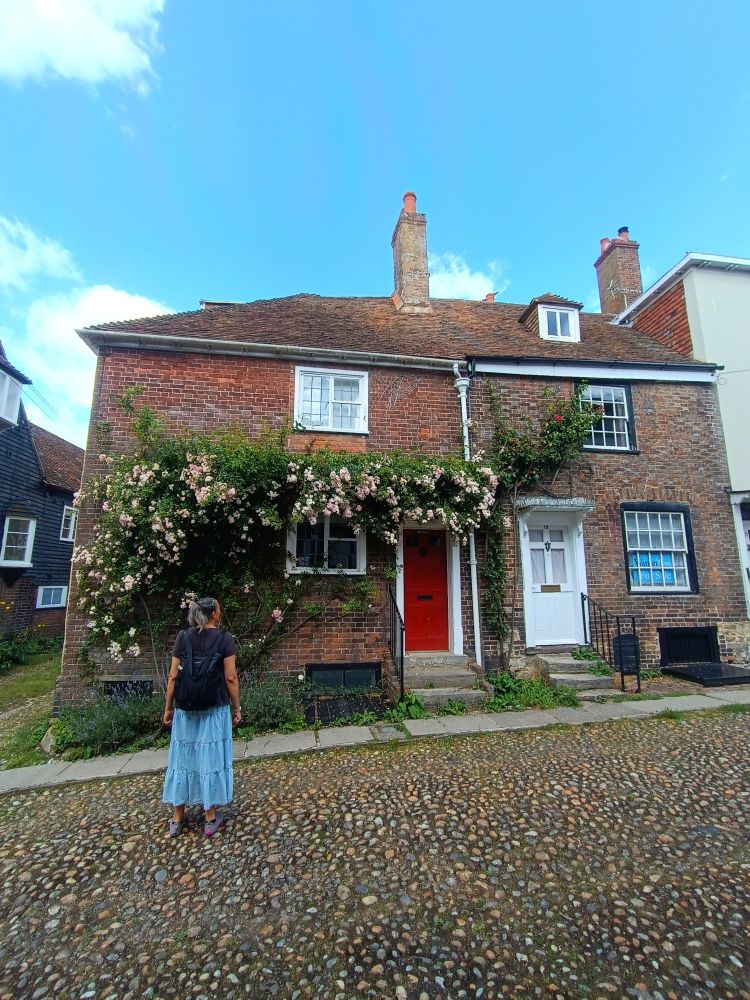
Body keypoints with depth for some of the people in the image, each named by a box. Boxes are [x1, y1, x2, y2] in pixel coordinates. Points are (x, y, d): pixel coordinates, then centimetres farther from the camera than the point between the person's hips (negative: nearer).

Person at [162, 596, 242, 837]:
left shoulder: (183, 637, -1)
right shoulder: (224, 639, -11)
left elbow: (173, 676, 0)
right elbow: (230, 678, -11)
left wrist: (168, 707, 10)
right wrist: (236, 707, 0)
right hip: (215, 708, -3)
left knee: (183, 757, 15)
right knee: (211, 758, 8)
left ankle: (177, 818, 26)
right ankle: (211, 818, 19)